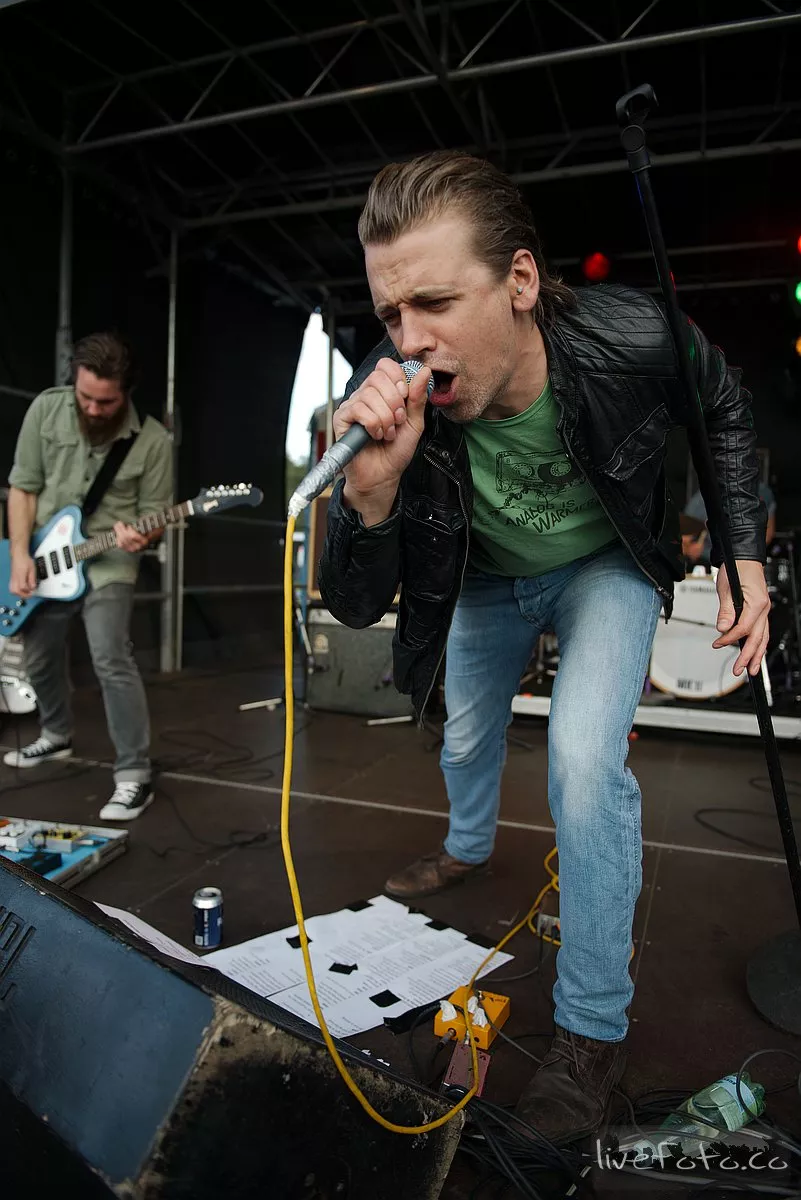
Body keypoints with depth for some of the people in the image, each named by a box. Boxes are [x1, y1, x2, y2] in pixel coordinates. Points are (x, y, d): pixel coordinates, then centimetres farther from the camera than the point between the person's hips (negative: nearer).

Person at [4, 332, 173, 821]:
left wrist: (138, 536, -28)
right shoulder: (46, 409, -5)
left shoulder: (153, 440, -12)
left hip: (108, 561, -4)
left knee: (112, 660, -20)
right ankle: (57, 736, 45)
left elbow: (156, 512, -5)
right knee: (40, 660, 18)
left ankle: (135, 777, -11)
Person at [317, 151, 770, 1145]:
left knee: (585, 763, -20)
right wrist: (371, 487, -48)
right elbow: (353, 605, -29)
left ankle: (593, 1026, 3)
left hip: (607, 566, -2)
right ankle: (470, 848, 58)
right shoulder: (388, 401, -31)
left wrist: (743, 551, -12)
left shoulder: (637, 339, -32)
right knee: (468, 736, 21)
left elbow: (723, 410, -7)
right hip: (485, 579, 3)